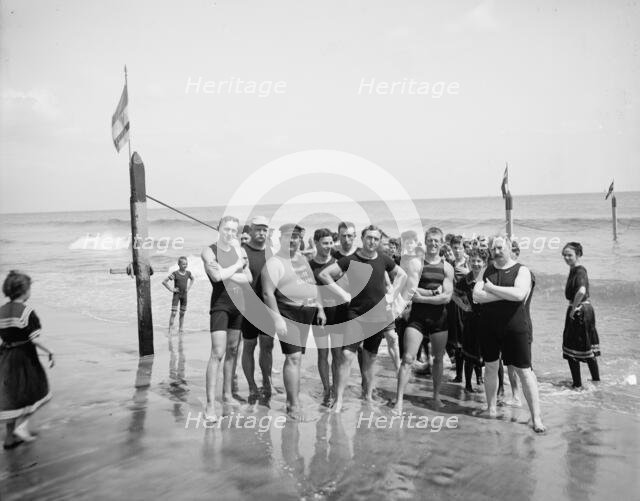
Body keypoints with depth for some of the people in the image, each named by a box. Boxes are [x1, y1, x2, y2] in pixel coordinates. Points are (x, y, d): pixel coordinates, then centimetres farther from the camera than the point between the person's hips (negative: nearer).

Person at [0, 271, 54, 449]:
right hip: (24, 356, -6)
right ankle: (21, 425, 5)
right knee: (35, 392, 15)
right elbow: (34, 339, -17)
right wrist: (49, 352, -7)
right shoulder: (26, 311, -16)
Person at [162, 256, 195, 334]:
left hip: (184, 295, 5)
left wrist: (189, 287, 11)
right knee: (174, 313, -8)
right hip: (176, 294, -5)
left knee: (182, 313, 9)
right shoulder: (175, 274, -14)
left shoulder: (188, 273, 0)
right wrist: (171, 289, -14)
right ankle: (170, 330, -6)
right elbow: (164, 282, -14)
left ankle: (180, 329, 19)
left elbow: (193, 279, 23)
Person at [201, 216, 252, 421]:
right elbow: (217, 276, -20)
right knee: (218, 353, -11)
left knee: (233, 351, 11)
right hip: (220, 305, -5)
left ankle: (228, 393, 24)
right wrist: (237, 265, -7)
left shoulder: (240, 250, 9)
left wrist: (227, 274, -15)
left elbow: (248, 278, -2)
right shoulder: (209, 251, -4)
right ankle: (210, 404, -7)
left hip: (238, 304, 5)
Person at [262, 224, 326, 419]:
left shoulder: (301, 257, 16)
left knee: (297, 356, 12)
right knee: (294, 357, -10)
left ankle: (292, 398, 24)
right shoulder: (274, 263, -9)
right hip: (289, 314, -7)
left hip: (309, 313, 7)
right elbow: (267, 293, -16)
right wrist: (277, 319, -22)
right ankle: (294, 405, -2)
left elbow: (312, 284, 22)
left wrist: (320, 308, 18)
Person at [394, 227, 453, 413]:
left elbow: (447, 297, -6)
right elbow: (412, 293, -12)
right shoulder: (416, 263, -2)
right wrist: (435, 292, -10)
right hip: (417, 316, -3)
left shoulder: (447, 267, 4)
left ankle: (436, 396, 30)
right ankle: (399, 400, -3)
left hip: (439, 317, 3)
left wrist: (423, 296, -13)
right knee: (408, 358, -8)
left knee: (438, 358, 13)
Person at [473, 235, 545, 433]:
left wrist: (492, 288, -14)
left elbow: (519, 294, -21)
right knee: (491, 367, 13)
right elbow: (476, 295, -7)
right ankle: (491, 408, 29)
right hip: (489, 326, 4)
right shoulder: (487, 270, 7)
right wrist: (507, 295, -15)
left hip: (515, 326, -3)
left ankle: (536, 417, 5)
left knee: (524, 370, -2)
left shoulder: (521, 270, -2)